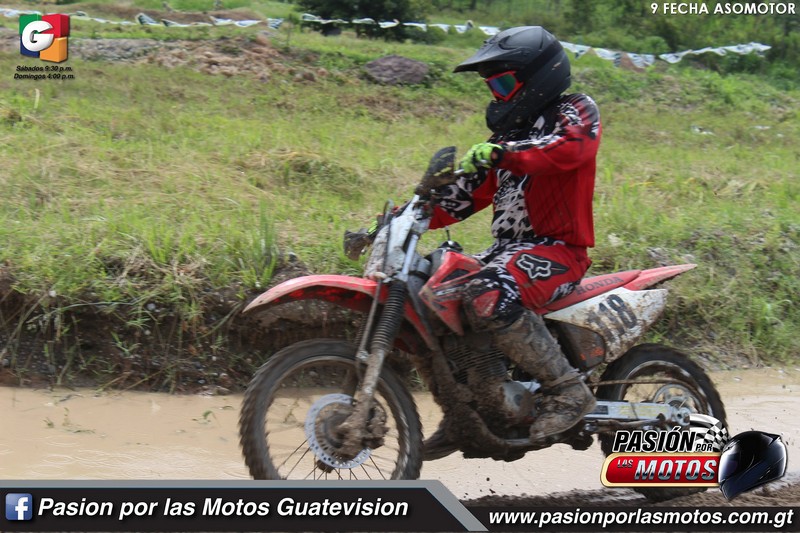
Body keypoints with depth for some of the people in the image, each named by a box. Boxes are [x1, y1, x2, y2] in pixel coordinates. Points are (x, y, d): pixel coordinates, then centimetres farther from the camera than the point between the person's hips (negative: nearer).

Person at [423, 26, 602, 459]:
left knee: (489, 297, -35)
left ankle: (568, 390, -25)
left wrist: (499, 153, -40)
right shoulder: (509, 133, 23)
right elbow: (469, 193, 20)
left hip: (559, 249, -9)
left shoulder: (576, 113, -1)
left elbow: (567, 145, -25)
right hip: (508, 250, 9)